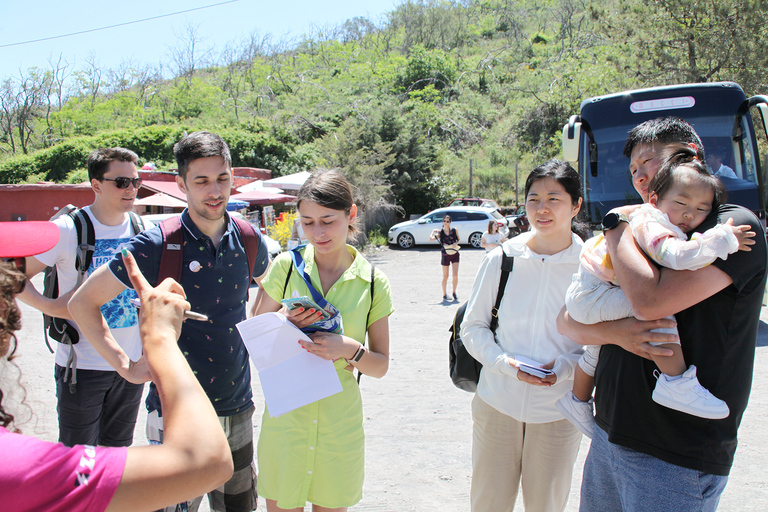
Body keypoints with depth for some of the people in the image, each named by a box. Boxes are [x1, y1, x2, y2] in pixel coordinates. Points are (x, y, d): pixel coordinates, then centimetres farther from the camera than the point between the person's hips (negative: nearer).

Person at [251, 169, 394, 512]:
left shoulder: (373, 282, -3)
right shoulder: (286, 266, -4)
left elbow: (381, 365, 2)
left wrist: (350, 349, -18)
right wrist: (285, 323, -16)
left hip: (340, 421, 1)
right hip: (285, 415, 0)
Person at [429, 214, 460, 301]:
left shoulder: (454, 230, 2)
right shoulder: (440, 232, -1)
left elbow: (459, 239, 13)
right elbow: (431, 238, -11)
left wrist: (456, 243, -7)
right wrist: (433, 231, -1)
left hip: (455, 255, 1)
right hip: (445, 255, -1)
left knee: (455, 275, -8)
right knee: (445, 276, 6)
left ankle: (454, 292, 13)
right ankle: (444, 294, 20)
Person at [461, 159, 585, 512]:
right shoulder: (501, 259, -4)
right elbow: (472, 327, 1)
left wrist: (566, 365, -16)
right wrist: (508, 364, -15)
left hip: (558, 411, 0)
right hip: (498, 403, 0)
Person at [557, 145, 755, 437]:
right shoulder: (650, 225, -24)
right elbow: (679, 256, -42)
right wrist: (724, 238, -32)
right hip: (591, 294, -11)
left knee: (600, 344, 31)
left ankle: (577, 400, 49)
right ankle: (677, 382, -25)